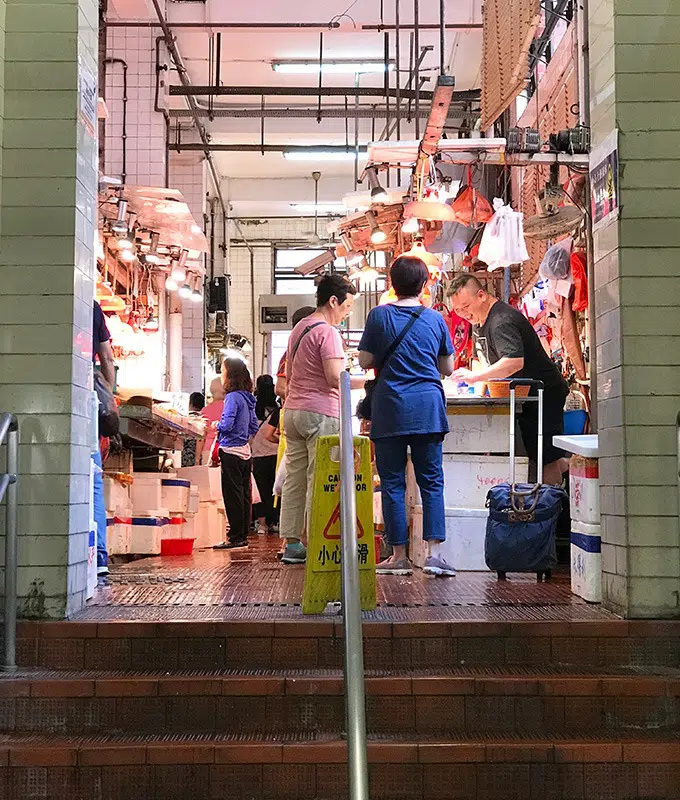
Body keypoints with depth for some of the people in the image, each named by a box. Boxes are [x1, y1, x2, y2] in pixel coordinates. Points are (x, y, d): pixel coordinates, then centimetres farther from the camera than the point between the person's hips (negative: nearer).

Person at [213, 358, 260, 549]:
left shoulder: (233, 397, -14)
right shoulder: (247, 398, 12)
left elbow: (226, 425, -21)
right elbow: (254, 427, 18)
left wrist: (217, 425, -1)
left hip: (231, 452, -9)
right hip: (245, 451, 9)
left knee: (232, 495, -4)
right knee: (244, 495, 11)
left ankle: (235, 537, -1)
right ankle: (243, 536, 17)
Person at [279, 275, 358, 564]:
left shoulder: (298, 329, 18)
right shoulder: (327, 331, -11)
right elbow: (335, 378, -19)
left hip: (293, 410, 9)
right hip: (321, 413, -9)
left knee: (294, 478, 8)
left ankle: (292, 544, 10)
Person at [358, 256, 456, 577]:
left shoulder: (379, 316, -1)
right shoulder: (435, 319, 4)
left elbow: (365, 361, 1)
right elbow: (448, 368, 9)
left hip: (390, 409, -1)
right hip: (427, 409, 1)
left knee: (392, 483, 5)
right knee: (431, 481, 5)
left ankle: (399, 556, 7)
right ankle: (434, 552, -3)